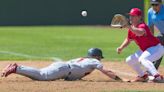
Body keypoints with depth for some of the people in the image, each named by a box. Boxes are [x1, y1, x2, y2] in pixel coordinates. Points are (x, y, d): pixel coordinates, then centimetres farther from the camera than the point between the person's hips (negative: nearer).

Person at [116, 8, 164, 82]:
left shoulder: (142, 26, -24)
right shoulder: (131, 28, 3)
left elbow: (140, 32, -50)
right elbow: (128, 40, 20)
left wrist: (128, 27, -54)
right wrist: (121, 48, 6)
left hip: (156, 48, -10)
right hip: (145, 50, 10)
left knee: (142, 59, -37)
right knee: (129, 60, 17)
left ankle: (158, 77, -48)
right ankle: (143, 76, 29)